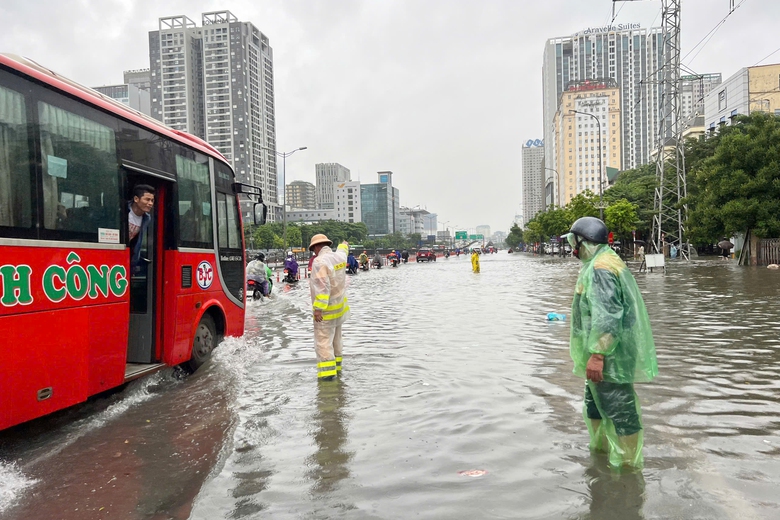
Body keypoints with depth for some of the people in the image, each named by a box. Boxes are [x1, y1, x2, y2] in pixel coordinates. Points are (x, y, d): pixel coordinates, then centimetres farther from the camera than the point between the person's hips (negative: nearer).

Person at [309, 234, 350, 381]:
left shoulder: (319, 261, -19)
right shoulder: (339, 256, 5)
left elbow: (322, 287, -26)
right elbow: (341, 252, 32)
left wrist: (318, 308, -25)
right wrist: (344, 245, 54)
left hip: (326, 310, -9)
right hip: (340, 308, 9)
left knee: (323, 341, -7)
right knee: (336, 339, 20)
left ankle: (327, 372, -11)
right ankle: (336, 367, 30)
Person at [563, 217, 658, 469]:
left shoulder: (600, 269, -20)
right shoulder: (605, 263, 15)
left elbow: (607, 317, -27)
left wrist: (597, 354, -26)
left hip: (610, 356, -11)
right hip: (605, 354, 11)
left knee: (618, 410, 0)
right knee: (595, 405, 23)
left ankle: (629, 465, 11)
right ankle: (600, 450, 39)